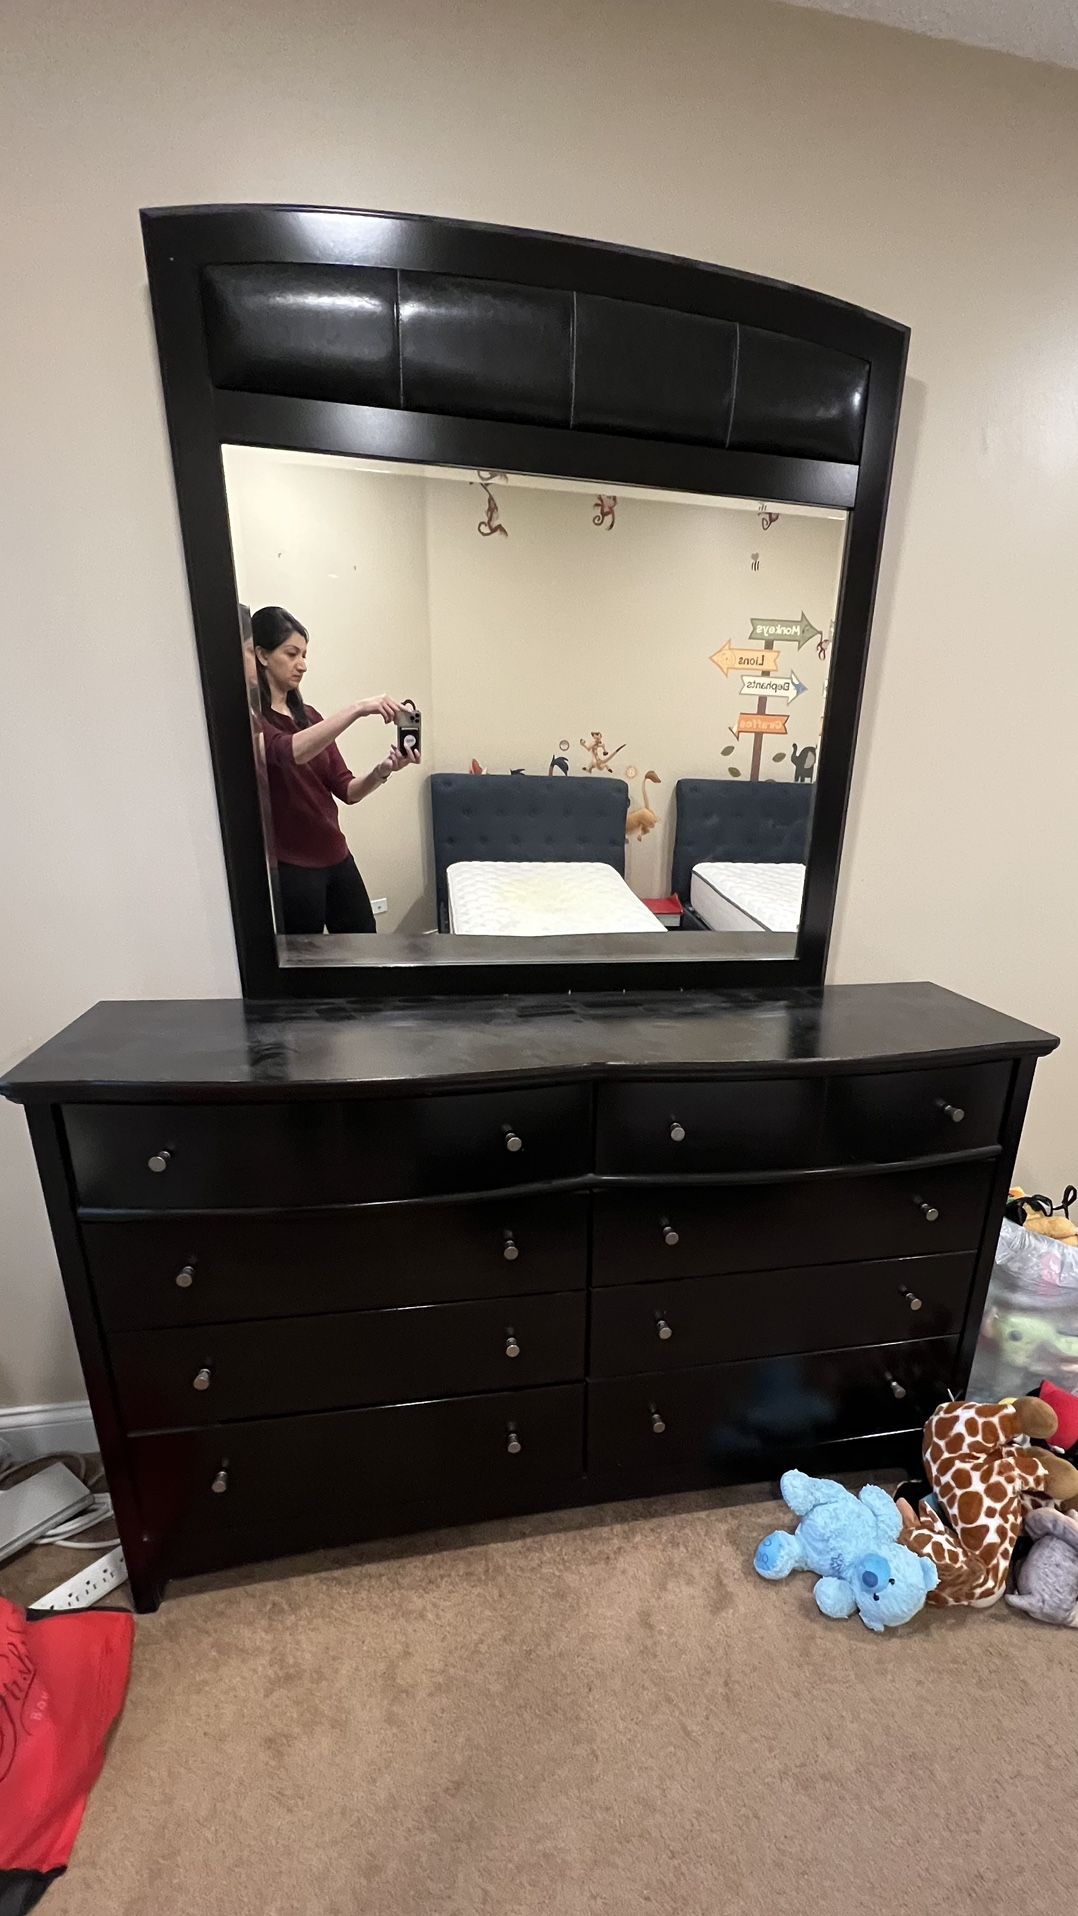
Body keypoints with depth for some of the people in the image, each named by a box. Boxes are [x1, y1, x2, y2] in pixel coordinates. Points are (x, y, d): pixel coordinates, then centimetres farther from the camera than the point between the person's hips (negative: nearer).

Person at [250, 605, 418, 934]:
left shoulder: (309, 715, 13)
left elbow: (346, 790, 6)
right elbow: (289, 752, -31)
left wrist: (382, 771, -12)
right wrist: (356, 709, -33)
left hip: (337, 858, 7)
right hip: (289, 869, -7)